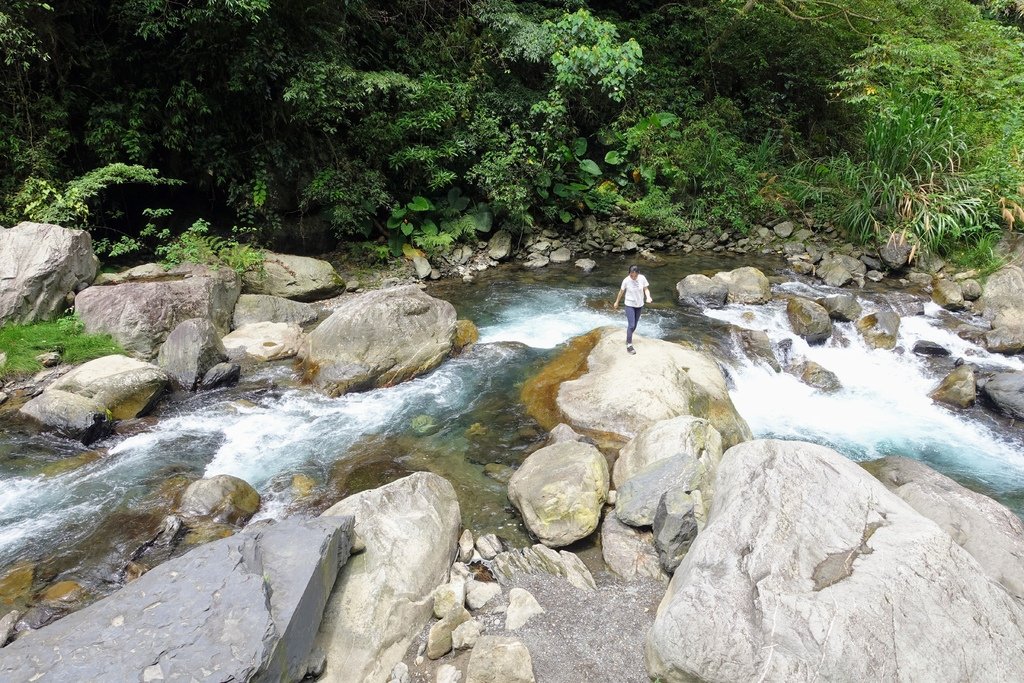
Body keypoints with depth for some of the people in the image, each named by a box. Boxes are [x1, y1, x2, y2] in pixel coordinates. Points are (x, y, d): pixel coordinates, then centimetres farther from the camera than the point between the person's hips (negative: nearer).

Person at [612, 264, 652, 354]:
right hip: (630, 305, -3)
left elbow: (646, 289, -2)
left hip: (639, 305, 3)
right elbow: (621, 292, -3)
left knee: (634, 325, 15)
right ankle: (629, 345, -2)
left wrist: (648, 297, -23)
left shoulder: (642, 278, -13)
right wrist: (616, 302, 10)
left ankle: (628, 338, 38)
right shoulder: (626, 280, -17)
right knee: (631, 325, -10)